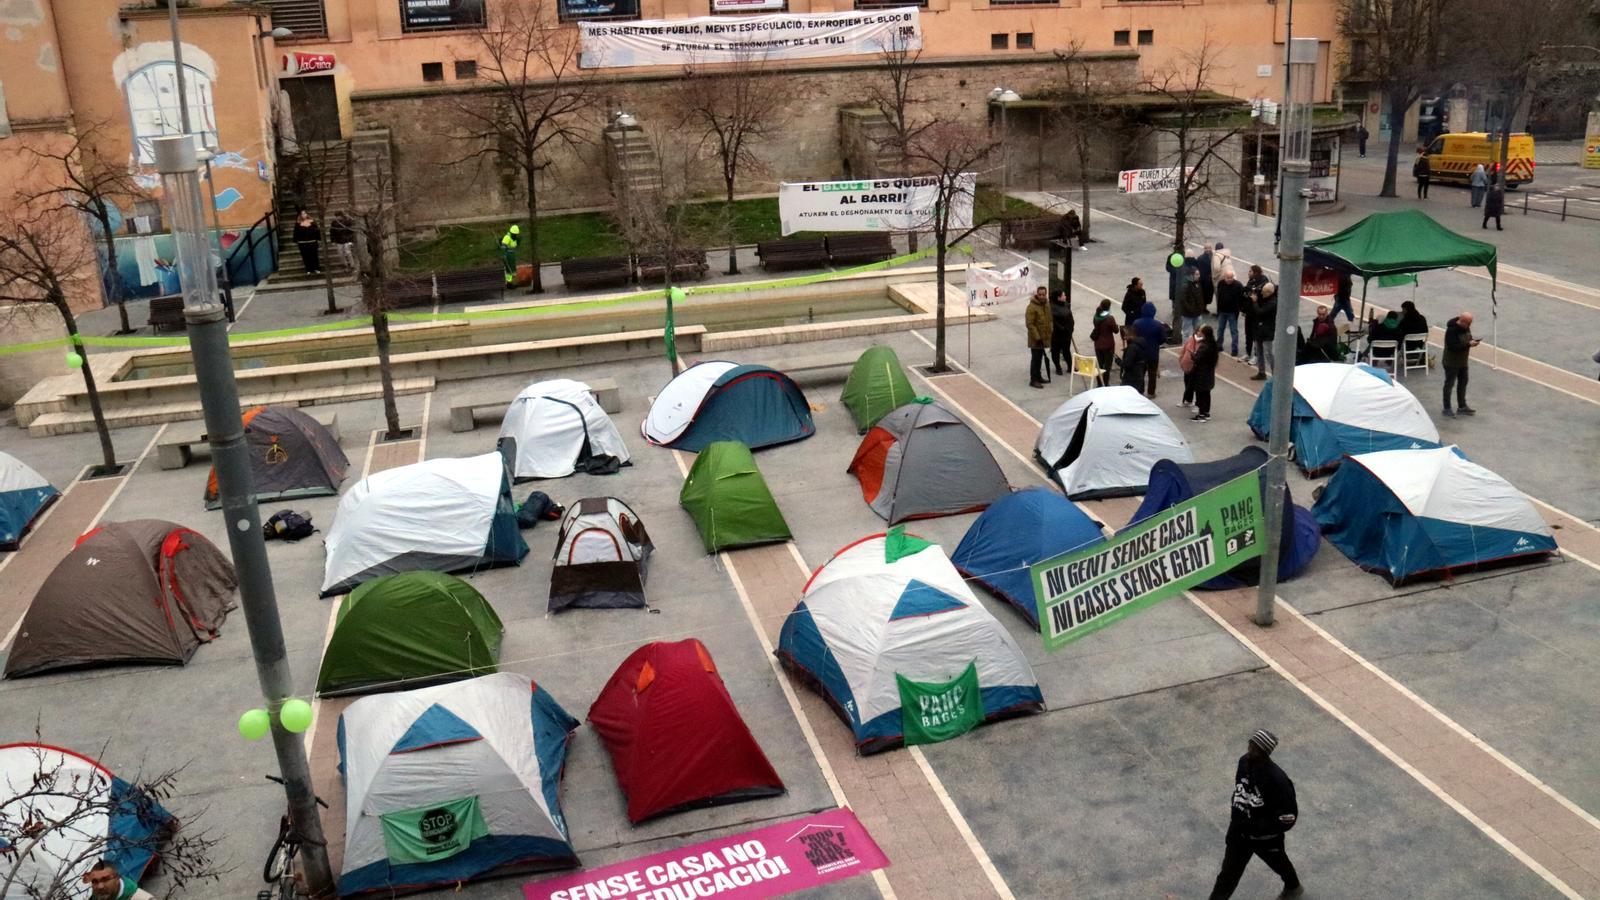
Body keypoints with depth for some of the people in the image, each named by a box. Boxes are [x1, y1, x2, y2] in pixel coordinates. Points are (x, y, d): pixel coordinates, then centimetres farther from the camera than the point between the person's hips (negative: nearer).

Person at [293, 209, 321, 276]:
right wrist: (295, 241, 2)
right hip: (303, 243, 0)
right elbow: (296, 233, 3)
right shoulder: (298, 224, 0)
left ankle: (317, 269, 15)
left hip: (313, 242, 0)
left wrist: (319, 239, 3)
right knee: (306, 257, 2)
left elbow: (317, 231, 5)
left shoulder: (312, 222, 2)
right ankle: (309, 270, 11)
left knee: (314, 255, 4)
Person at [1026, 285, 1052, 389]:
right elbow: (1030, 324, -21)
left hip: (1044, 337, 7)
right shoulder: (1032, 306, -19)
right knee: (1035, 358, -4)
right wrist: (1037, 337, -23)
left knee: (1040, 357, 18)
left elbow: (1049, 319, 18)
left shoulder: (1047, 304, 6)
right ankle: (1033, 380, 1)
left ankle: (1038, 376, 29)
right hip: (1035, 339, -7)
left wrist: (1050, 333, 13)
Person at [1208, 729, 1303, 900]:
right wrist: (1236, 816, 6)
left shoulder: (1277, 779, -33)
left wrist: (1253, 826, -30)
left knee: (1279, 863, 27)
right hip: (1240, 831, 4)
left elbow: (1288, 818, -28)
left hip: (1266, 836, -4)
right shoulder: (1244, 762, -13)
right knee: (1228, 873, 5)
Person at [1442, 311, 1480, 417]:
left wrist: (1473, 340, -9)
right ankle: (1447, 408, 12)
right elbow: (1452, 346, -30)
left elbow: (1468, 337, 14)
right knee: (1449, 384, 2)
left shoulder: (1466, 327, 0)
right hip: (1451, 362, -9)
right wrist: (1468, 344, -31)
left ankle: (1462, 406, 28)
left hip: (1463, 361, 9)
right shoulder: (1452, 330, -25)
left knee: (1463, 383, 16)